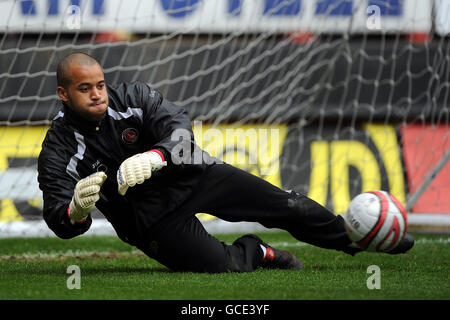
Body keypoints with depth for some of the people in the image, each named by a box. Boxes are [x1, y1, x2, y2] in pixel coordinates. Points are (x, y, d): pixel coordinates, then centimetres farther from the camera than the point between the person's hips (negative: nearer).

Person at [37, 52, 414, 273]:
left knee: (286, 206, 6)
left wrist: (153, 157, -48)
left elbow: (180, 126, -25)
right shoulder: (58, 150, -17)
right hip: (152, 217, -2)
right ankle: (256, 253, 17)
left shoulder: (134, 97, -12)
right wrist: (77, 210, -48)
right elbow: (58, 220, -21)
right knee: (220, 265, -19)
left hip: (190, 175, 3)